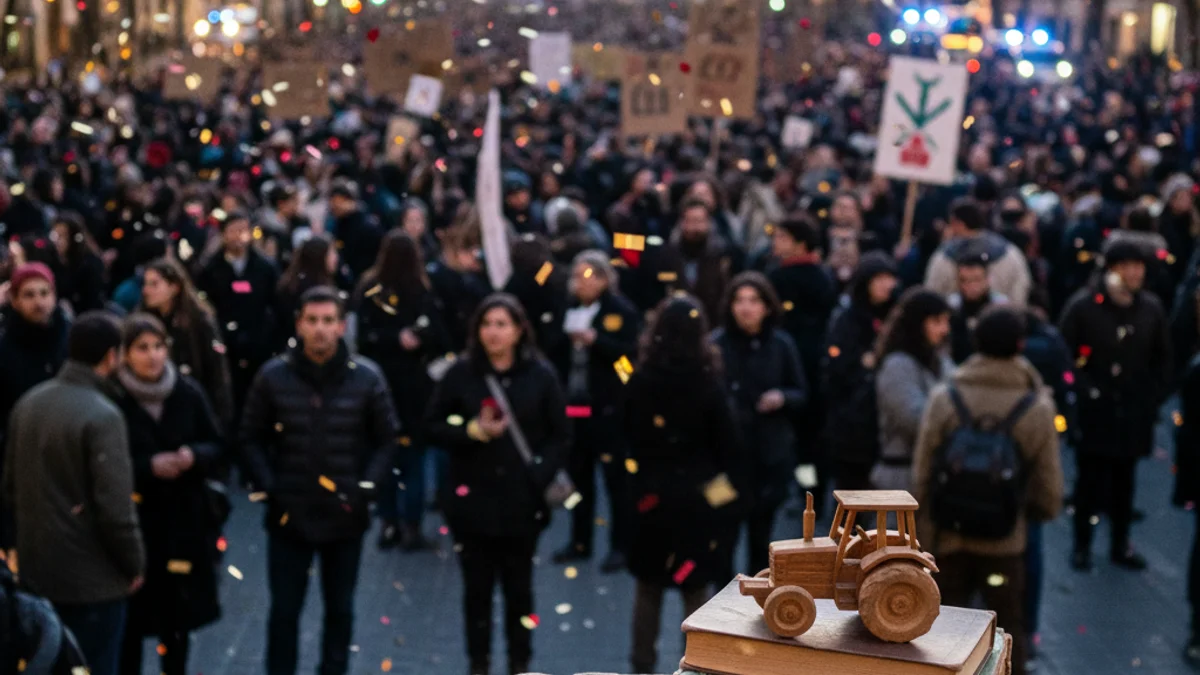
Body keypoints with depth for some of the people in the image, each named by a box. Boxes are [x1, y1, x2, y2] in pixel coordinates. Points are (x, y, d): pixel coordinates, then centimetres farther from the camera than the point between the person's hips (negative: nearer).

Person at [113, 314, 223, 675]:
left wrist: (194, 456, -15)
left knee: (178, 616, 15)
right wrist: (148, 467, -22)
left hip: (184, 522, 3)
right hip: (132, 523, -3)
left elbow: (217, 448, 5)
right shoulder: (113, 399, -13)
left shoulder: (188, 393, -2)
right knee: (132, 618, 2)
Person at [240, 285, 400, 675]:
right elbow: (251, 438, 3)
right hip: (289, 515, 0)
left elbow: (386, 439, 2)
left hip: (345, 517, 1)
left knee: (340, 609, 15)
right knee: (284, 610, 8)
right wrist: (268, 487, -8)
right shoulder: (274, 376, -6)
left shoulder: (367, 377, -6)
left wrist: (366, 488, -9)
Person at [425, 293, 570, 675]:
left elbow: (561, 436, 1)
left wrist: (540, 475, -13)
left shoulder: (540, 376, -3)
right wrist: (472, 431, -15)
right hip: (473, 500, 0)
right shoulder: (461, 374, -3)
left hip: (522, 502, 0)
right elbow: (433, 426, 1)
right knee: (477, 586, 8)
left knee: (518, 586, 10)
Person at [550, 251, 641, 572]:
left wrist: (595, 339, -25)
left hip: (608, 409, -6)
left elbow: (632, 353, -17)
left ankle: (620, 546, 8)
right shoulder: (571, 309, 11)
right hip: (574, 405, 6)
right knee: (578, 475, 14)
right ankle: (580, 541, 26)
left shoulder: (621, 311, -7)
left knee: (616, 477, 1)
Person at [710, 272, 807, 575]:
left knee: (762, 522, 13)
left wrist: (783, 398, -10)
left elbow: (802, 393, 10)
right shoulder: (716, 344, -8)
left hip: (772, 450, 3)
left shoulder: (782, 345, 3)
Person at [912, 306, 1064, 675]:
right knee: (1008, 630, 14)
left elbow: (922, 473, -6)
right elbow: (1048, 484, -4)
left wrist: (923, 529, 6)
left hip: (948, 535, 1)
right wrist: (1045, 510, 18)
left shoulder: (944, 397, -10)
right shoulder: (1037, 406, -11)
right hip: (1005, 540, -1)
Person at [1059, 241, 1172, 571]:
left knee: (1124, 479, 12)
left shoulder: (1151, 308, 1)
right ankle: (1082, 545, 16)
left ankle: (1120, 544, 25)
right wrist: (1082, 388, -11)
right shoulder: (1083, 305, -9)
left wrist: (1155, 395, 5)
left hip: (1134, 411, 3)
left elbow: (1162, 357, 13)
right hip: (1094, 409, -3)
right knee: (1091, 478, 3)